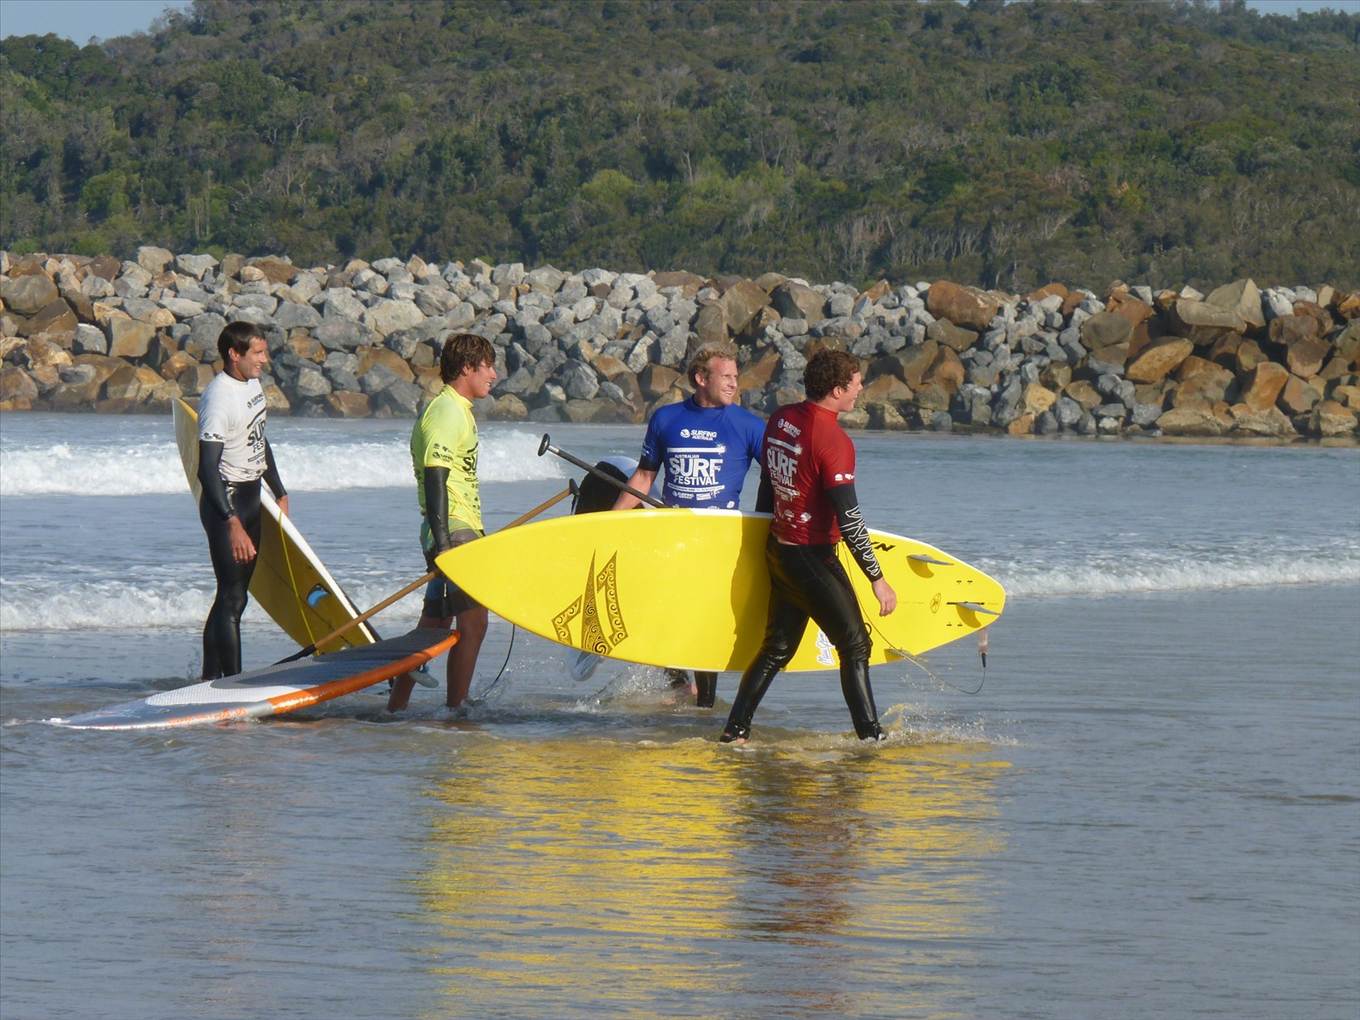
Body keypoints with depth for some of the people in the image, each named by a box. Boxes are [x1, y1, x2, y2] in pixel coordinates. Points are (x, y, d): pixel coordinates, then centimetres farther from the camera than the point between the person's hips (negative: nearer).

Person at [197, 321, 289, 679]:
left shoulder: (253, 385, 8)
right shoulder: (218, 399, -21)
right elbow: (207, 469, -25)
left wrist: (280, 493, 26)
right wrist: (232, 524, -30)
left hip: (250, 501, 10)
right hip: (226, 502, -10)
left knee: (233, 594, 14)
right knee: (233, 597, -10)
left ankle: (211, 678, 21)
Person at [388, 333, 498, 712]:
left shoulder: (457, 410, 19)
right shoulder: (447, 413, -13)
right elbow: (435, 476, -21)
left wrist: (475, 535, 29)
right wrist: (442, 539, -26)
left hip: (457, 530, 10)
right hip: (453, 531, -10)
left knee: (434, 624, 12)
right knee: (473, 621, -11)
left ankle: (396, 706, 17)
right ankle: (455, 709, -8)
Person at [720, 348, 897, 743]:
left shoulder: (781, 419, 3)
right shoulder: (832, 440, -21)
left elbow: (766, 487, 15)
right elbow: (848, 519, -22)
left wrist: (763, 537, 29)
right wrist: (877, 578, -18)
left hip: (778, 547, 8)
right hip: (813, 558, -8)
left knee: (777, 647, 16)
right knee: (855, 645, 0)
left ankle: (735, 730, 16)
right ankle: (870, 737, 0)